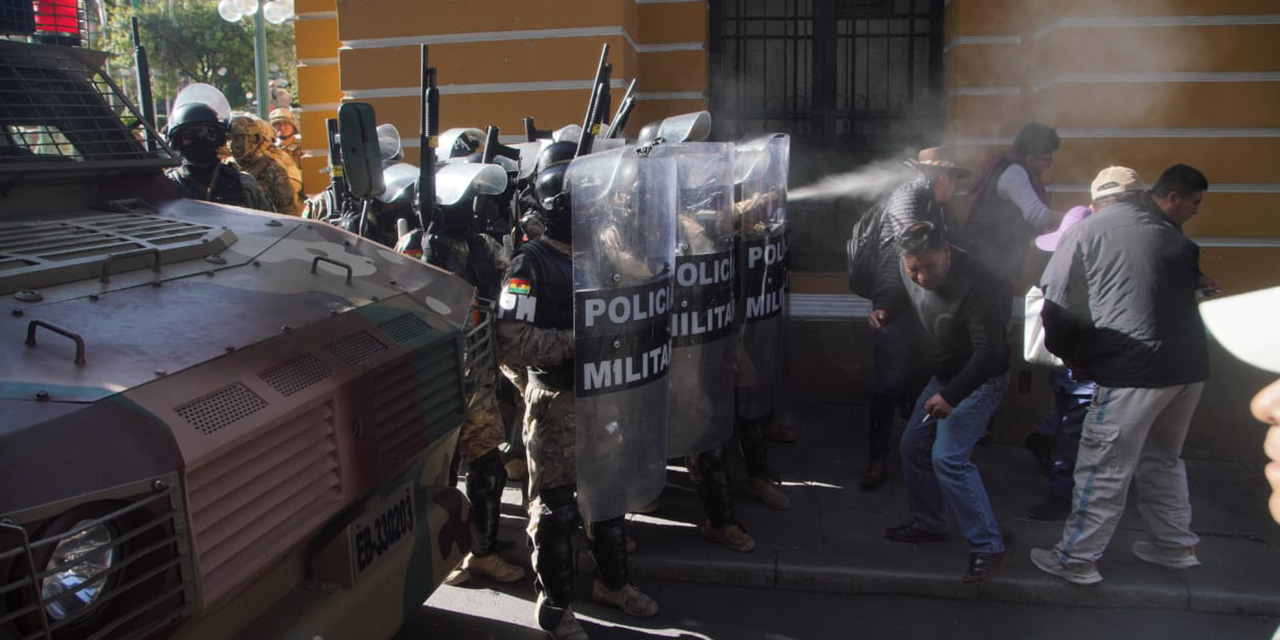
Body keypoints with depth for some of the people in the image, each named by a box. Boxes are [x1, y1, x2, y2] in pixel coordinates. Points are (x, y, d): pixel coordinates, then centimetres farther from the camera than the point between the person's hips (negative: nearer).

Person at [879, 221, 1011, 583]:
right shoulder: (907, 273, -7)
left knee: (949, 457, -17)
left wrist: (951, 396, -35)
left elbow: (989, 350, -31)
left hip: (980, 380, -8)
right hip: (943, 376, 8)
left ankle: (988, 547, -7)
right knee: (914, 445, 12)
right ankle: (929, 522, 30)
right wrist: (885, 314, -3)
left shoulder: (974, 285, -31)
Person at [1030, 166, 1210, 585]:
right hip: (1189, 366, 6)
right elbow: (1190, 293, 19)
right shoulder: (1172, 236, 15)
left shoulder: (1084, 234, 1)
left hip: (1133, 371, -6)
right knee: (1163, 460, 24)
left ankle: (1076, 560, 11)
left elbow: (1057, 303, -3)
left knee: (1104, 471, 2)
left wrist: (1070, 355, 11)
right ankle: (1175, 546, 35)